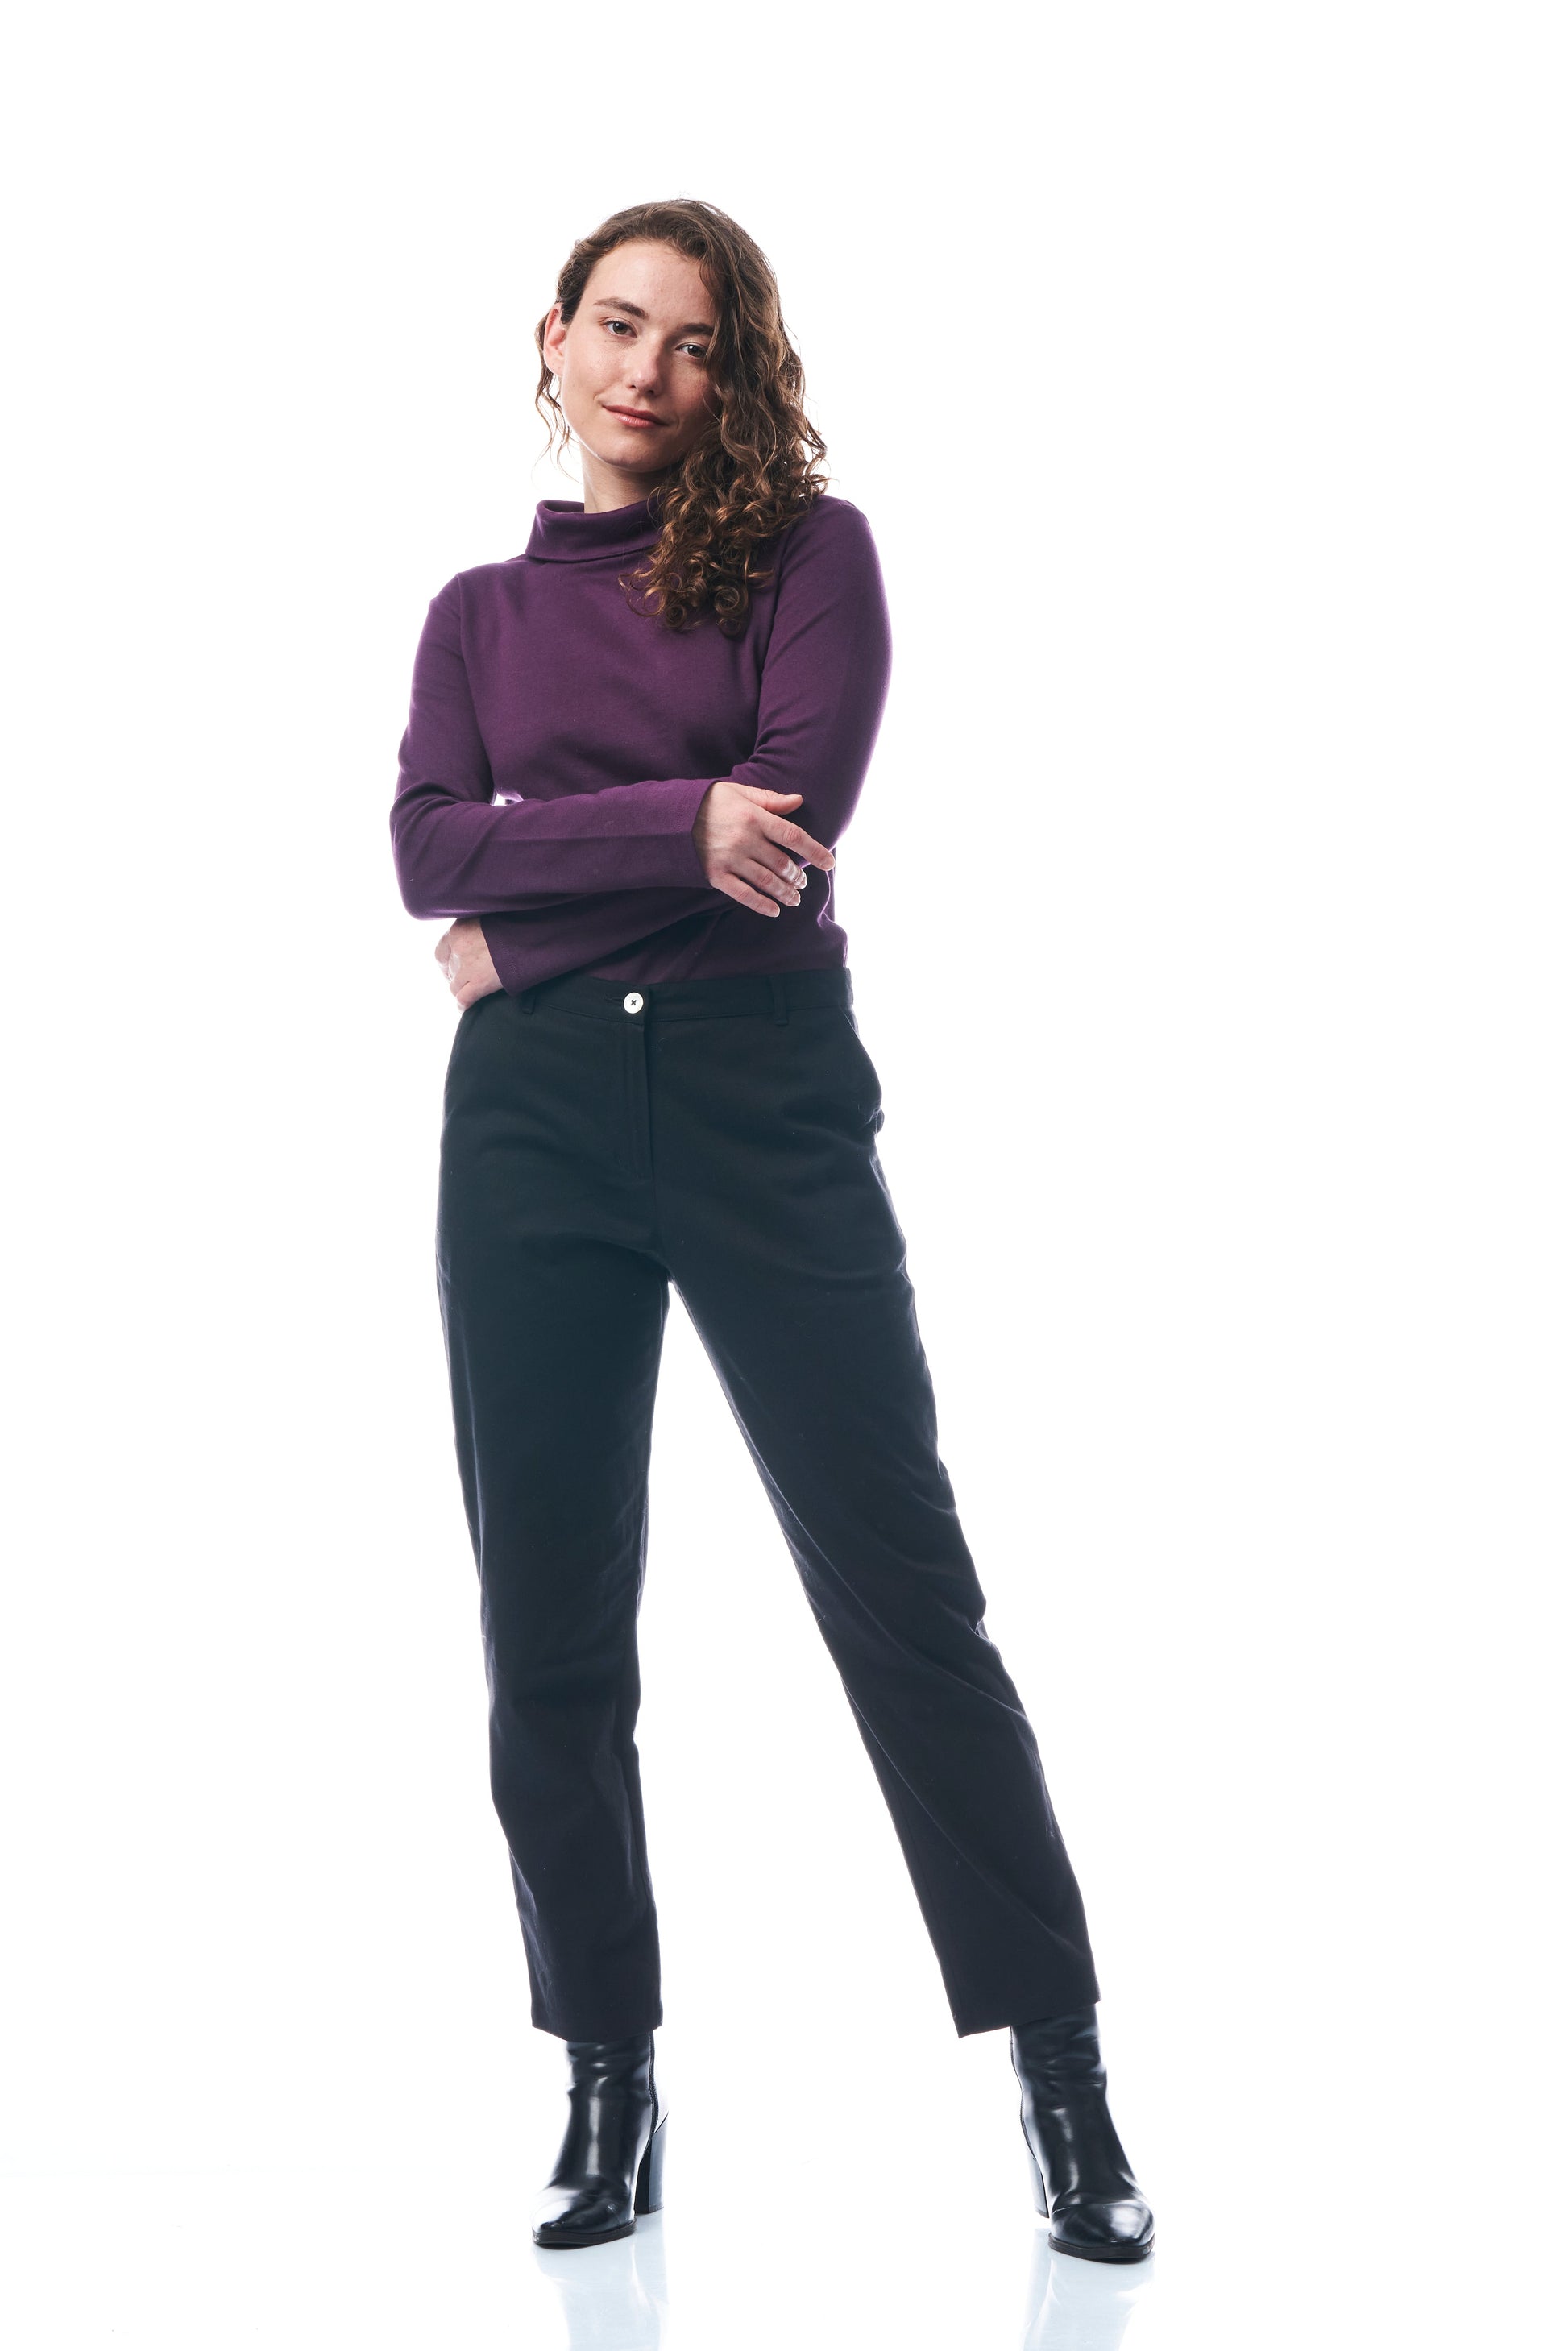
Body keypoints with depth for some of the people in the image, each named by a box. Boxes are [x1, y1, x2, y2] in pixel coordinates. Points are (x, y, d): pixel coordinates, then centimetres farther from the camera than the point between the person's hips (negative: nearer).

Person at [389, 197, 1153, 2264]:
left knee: (900, 1587, -4)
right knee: (548, 1623, 5)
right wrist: (677, 824, -14)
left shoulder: (807, 548, 6)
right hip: (532, 1114, 4)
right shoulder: (481, 610, 15)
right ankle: (608, 2088, 17)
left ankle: (1063, 2076, 3)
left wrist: (537, 902, -6)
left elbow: (797, 810, -11)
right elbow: (427, 854, -2)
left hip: (763, 1096, -3)